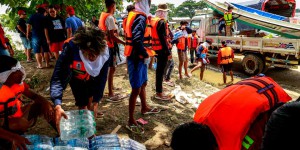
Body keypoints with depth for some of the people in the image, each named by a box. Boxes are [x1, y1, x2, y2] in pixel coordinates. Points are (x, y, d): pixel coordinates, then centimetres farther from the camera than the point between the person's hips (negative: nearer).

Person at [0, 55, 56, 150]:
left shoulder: (18, 83, -7)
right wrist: (13, 137, -48)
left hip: (19, 116, 7)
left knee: (44, 106, -9)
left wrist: (46, 103, -22)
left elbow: (34, 96, 3)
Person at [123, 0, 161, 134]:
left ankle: (144, 108, 44)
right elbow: (137, 40, -28)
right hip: (136, 58, -10)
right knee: (136, 89, -4)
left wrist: (144, 54, 13)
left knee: (143, 83, 24)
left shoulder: (134, 15, 13)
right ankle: (131, 121, 7)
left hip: (138, 56, 10)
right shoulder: (140, 18, -17)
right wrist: (146, 55, -15)